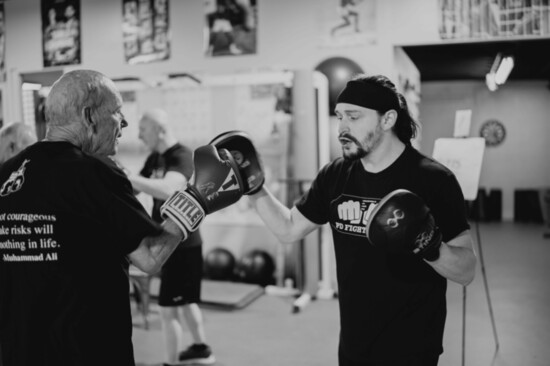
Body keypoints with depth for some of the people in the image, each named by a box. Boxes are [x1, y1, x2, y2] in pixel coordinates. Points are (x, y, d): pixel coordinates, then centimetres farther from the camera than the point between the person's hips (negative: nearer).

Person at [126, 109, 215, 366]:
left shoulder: (182, 156, -20)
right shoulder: (154, 159, 7)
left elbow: (168, 190, -39)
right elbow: (134, 190, 13)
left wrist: (126, 176, -41)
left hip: (182, 245, -9)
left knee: (168, 308, -3)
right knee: (185, 301, 22)